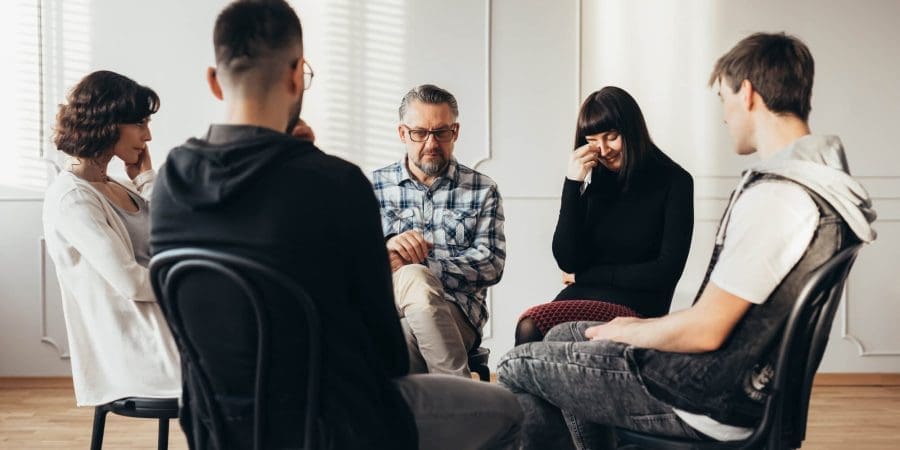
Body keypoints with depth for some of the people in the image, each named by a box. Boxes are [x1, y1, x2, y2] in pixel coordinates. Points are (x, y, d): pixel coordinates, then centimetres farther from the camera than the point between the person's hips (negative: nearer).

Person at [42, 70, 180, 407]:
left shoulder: (112, 187, 13)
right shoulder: (71, 199, -15)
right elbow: (130, 282, -21)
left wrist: (146, 180, 10)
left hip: (161, 324, 9)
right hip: (138, 349, -9)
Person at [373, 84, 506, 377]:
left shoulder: (482, 191, 15)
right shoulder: (375, 186, 17)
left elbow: (491, 264, 0)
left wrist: (414, 267, -12)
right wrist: (386, 245, -17)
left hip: (456, 313, 0)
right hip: (387, 304, 1)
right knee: (415, 279, -35)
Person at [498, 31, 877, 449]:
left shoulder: (773, 197, -27)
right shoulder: (821, 178, 6)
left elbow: (705, 331, -24)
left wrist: (621, 332, -5)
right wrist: (644, 325, 11)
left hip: (713, 402, -10)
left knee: (518, 368, 0)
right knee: (564, 337, 24)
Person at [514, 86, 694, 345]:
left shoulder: (674, 182, 0)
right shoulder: (596, 180, 12)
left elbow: (666, 272, -4)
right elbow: (567, 261, 3)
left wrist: (585, 275, 1)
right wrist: (573, 185, -4)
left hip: (633, 307, -4)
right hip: (581, 299, 4)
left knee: (530, 327, -30)